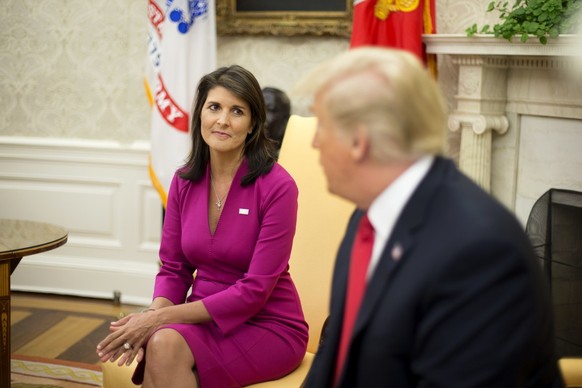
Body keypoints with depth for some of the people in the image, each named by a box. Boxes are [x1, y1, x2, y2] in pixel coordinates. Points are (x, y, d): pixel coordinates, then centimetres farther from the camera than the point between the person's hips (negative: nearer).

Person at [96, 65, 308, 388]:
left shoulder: (276, 186, -15)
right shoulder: (184, 181, 3)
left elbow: (255, 290, -17)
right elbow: (173, 269, 7)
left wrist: (161, 317, -20)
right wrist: (153, 315, -16)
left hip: (269, 327, -4)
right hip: (204, 320, 4)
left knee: (167, 344, -30)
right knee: (159, 344, -30)